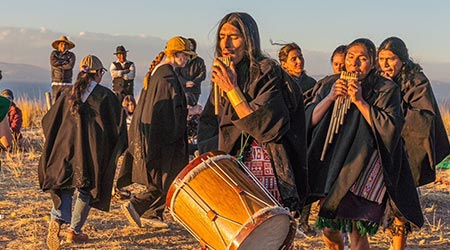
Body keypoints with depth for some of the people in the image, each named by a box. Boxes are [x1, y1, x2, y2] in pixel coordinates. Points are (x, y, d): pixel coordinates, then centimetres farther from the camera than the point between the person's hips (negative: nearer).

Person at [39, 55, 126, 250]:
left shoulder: (69, 94, 6)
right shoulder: (105, 95, -4)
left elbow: (49, 120, 12)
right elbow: (118, 124, -5)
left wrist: (57, 144, 27)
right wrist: (116, 149, 10)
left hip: (67, 147, 3)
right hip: (93, 150, -3)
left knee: (65, 185, 10)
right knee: (87, 189, 12)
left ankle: (57, 219, -16)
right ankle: (75, 230, 15)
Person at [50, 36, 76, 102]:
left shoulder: (71, 55, 2)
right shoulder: (54, 53, 6)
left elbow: (70, 66, -15)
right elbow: (53, 62, -14)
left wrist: (58, 64, -7)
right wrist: (65, 62, -8)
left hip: (67, 84, -1)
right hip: (56, 83, 1)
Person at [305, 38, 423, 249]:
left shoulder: (386, 89, -1)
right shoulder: (331, 85, 11)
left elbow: (390, 128, -12)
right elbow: (310, 120, 6)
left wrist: (360, 101, -16)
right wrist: (330, 97, -9)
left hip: (366, 165, -4)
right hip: (332, 163, 5)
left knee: (356, 231, -10)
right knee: (328, 229, 9)